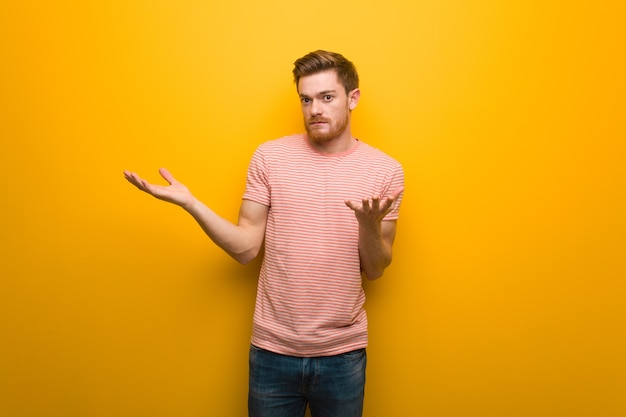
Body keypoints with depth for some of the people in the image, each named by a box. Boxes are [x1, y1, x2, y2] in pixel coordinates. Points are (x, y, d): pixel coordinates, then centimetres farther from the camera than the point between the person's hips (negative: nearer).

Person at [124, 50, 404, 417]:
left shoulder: (385, 170, -5)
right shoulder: (270, 157, -4)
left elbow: (375, 269, -2)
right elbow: (246, 248, -4)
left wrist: (370, 223, -22)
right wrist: (189, 202, -15)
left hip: (343, 353, 0)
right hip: (273, 350, 0)